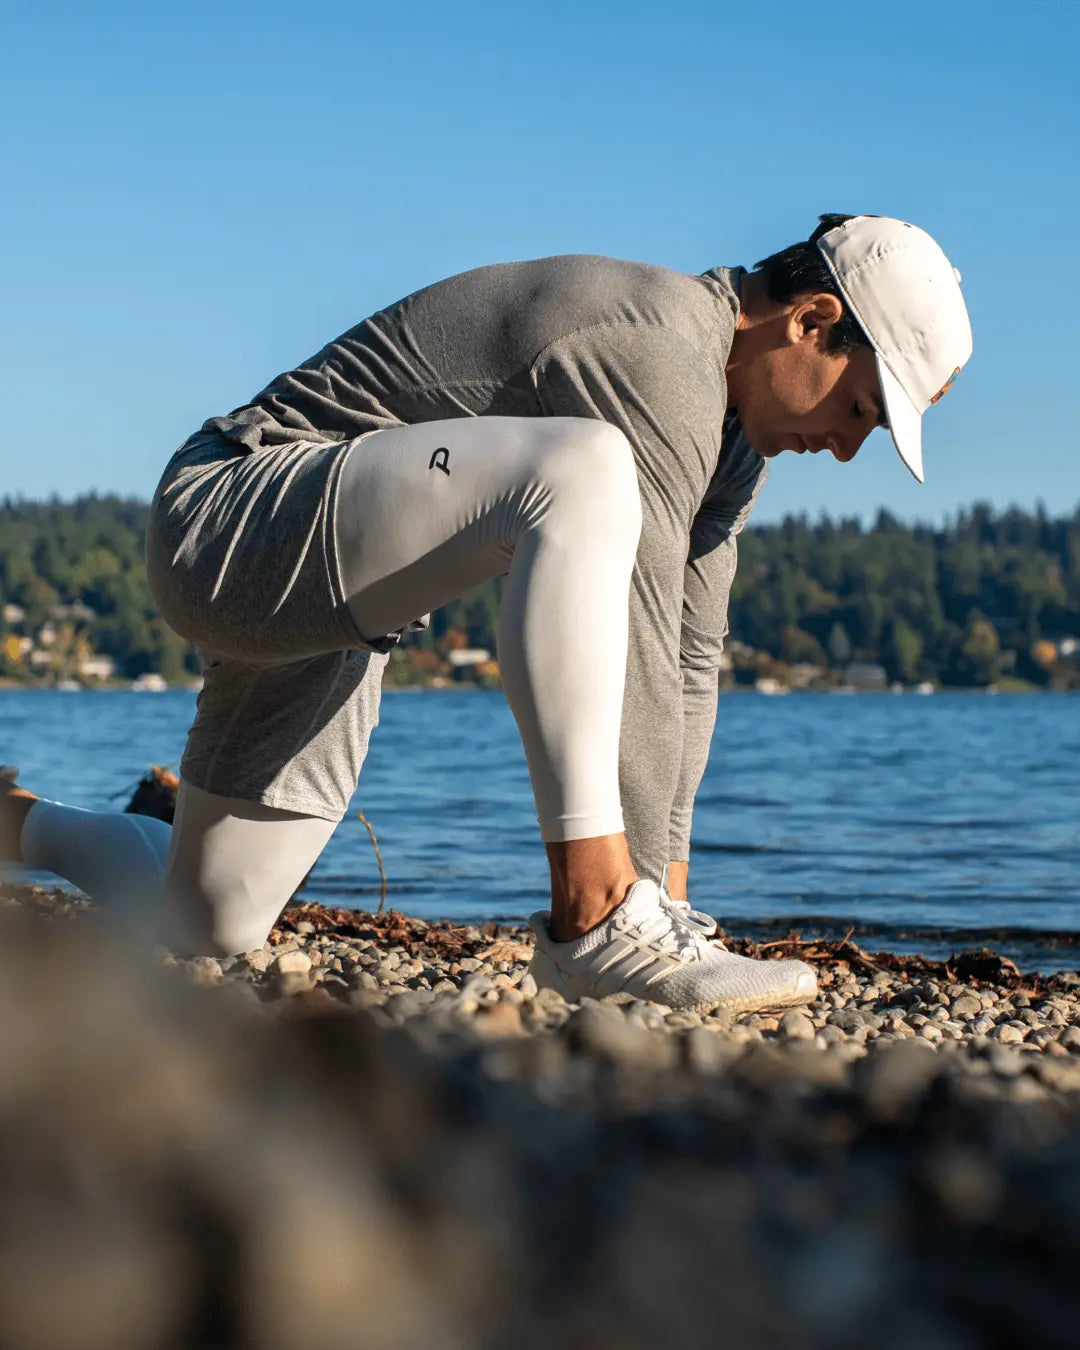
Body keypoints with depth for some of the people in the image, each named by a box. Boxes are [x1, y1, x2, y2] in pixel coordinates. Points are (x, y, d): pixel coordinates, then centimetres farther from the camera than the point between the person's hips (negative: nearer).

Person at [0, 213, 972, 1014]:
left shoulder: (733, 416, 8)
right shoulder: (651, 358, -23)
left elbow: (690, 655, 9)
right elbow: (633, 643, -26)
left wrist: (670, 877, 8)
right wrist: (611, 866, -23)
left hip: (335, 626, 11)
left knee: (213, 926, 16)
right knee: (578, 475, -36)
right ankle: (600, 924, -35)